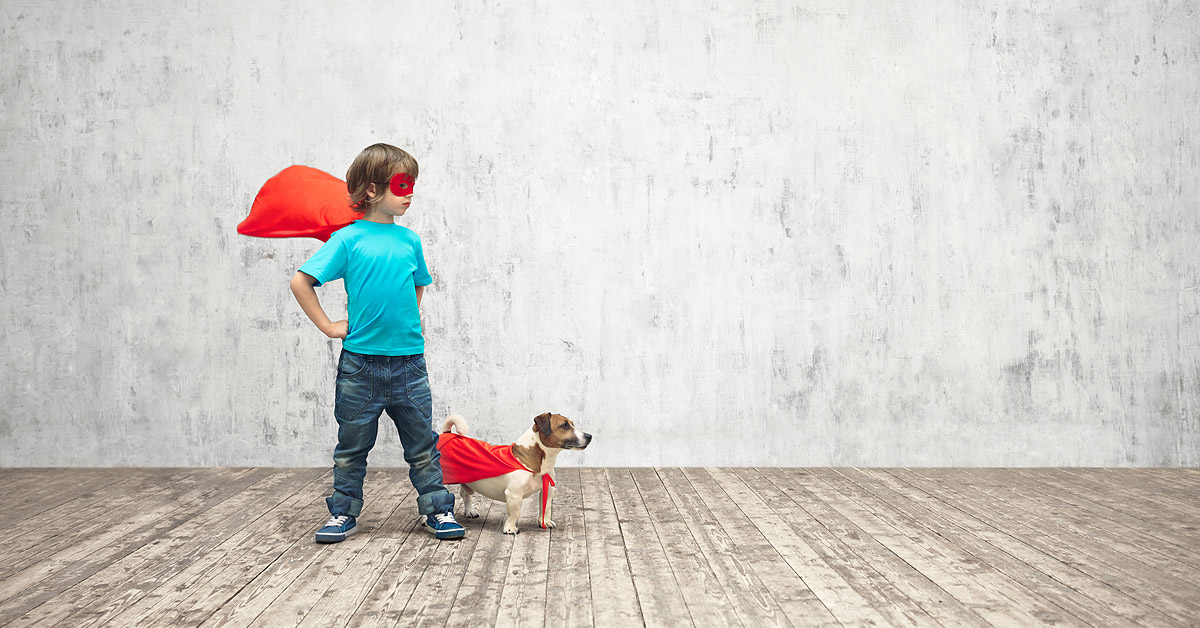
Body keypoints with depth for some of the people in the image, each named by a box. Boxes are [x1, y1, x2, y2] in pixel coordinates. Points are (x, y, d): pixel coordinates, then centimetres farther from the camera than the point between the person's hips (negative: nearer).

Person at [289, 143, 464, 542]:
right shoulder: (348, 239, -6)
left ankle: (438, 511, 18)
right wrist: (328, 326, -7)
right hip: (360, 362, -3)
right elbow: (301, 282, -6)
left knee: (422, 445, 9)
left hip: (408, 361, 3)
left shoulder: (409, 240, 7)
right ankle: (343, 514, 22)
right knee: (352, 446, 10)